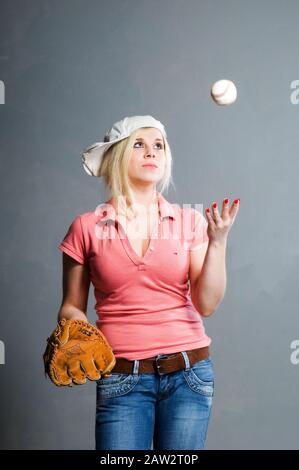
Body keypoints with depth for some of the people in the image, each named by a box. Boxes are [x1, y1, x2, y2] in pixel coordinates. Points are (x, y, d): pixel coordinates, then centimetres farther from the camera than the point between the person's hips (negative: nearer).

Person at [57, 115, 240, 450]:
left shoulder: (189, 220, 1)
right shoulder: (87, 227, -2)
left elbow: (207, 304, -4)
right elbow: (72, 305, 5)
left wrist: (218, 241, -13)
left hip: (188, 372, 1)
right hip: (121, 378, -1)